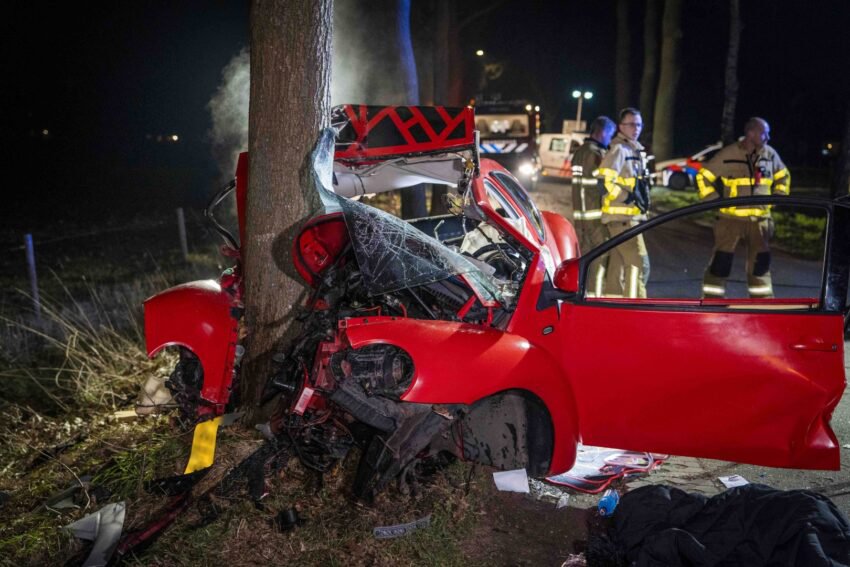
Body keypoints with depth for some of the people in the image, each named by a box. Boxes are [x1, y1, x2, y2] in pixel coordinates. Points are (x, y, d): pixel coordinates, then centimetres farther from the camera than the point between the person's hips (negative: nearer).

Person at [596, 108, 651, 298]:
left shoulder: (635, 151, 20)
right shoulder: (618, 150, -11)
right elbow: (603, 181, -22)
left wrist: (642, 200, 18)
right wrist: (627, 196, -19)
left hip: (630, 215, 10)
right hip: (622, 216, -10)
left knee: (618, 264, 12)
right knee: (639, 263, -14)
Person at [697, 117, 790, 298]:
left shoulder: (770, 154, 4)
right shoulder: (728, 155, -11)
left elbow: (783, 176, 21)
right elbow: (703, 176, -3)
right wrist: (715, 201, -7)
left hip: (759, 218, 4)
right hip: (731, 217, -4)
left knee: (761, 261, 8)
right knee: (722, 260, -2)